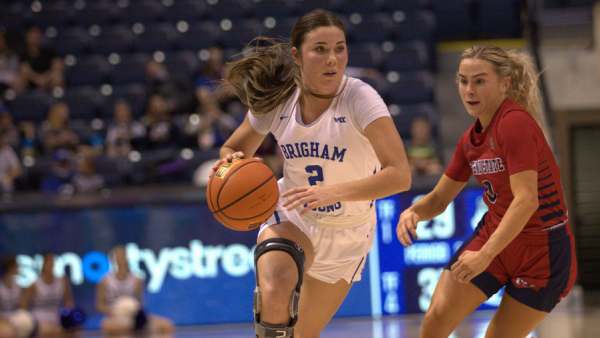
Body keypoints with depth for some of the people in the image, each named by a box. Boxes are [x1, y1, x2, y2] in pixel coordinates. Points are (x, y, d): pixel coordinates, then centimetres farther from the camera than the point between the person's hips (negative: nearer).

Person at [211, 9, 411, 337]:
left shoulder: (360, 98, -25)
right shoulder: (276, 100, -14)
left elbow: (399, 175, -35)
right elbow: (234, 148, 5)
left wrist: (332, 192, -47)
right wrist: (230, 162, -21)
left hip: (347, 234, -1)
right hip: (291, 215, 1)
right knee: (275, 291, -33)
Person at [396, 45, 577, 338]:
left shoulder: (516, 123, -21)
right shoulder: (471, 139, 4)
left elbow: (526, 200, -29)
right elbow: (438, 198, 14)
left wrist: (485, 255, -34)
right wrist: (413, 212, -9)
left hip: (543, 252, -7)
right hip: (492, 234, 7)